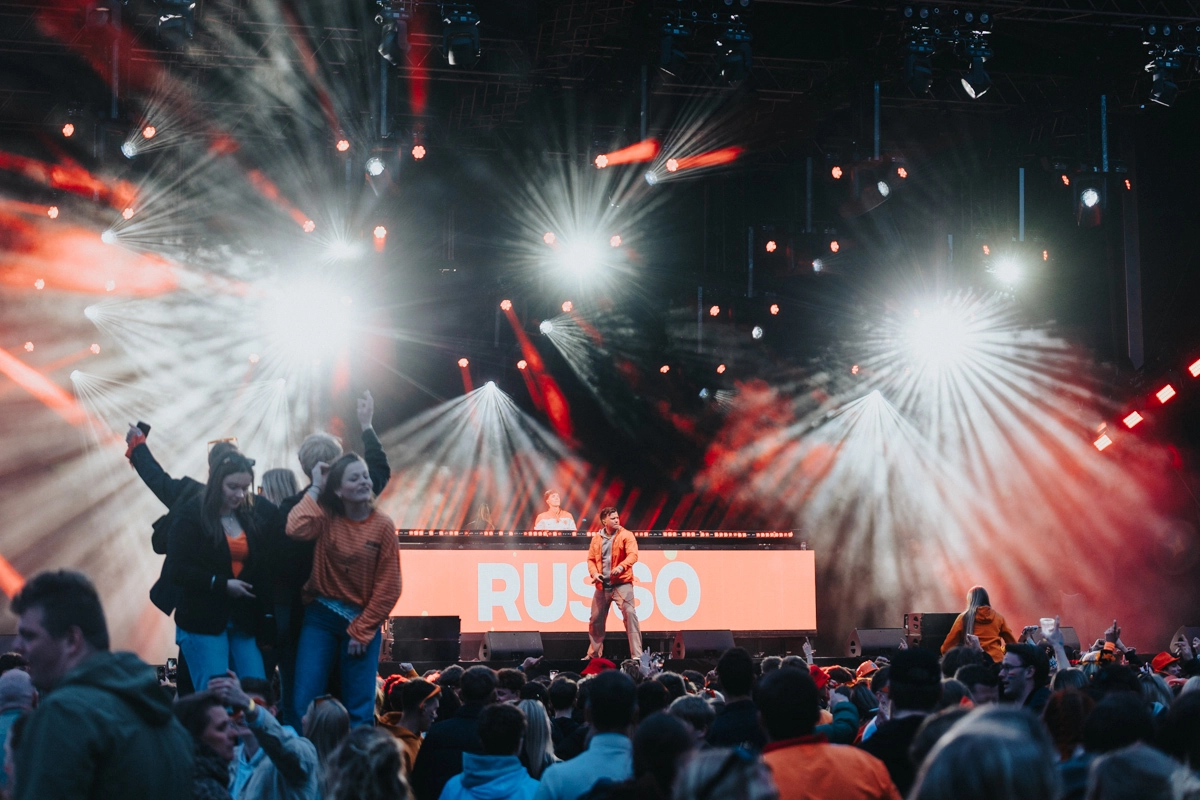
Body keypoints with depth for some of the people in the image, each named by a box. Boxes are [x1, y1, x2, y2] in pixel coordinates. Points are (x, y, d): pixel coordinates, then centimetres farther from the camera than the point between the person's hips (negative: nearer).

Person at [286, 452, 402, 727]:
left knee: (360, 708, 3)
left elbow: (388, 587, -6)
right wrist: (315, 488, -17)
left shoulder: (382, 525, -8)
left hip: (363, 620, -1)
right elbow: (296, 529, -28)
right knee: (305, 701, 0)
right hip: (322, 615, 1)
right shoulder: (326, 516, -5)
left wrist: (361, 631, -7)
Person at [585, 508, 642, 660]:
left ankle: (637, 655, -15)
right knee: (596, 618, 12)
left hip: (621, 583, -5)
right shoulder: (596, 538, 9)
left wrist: (621, 566, -34)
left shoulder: (626, 535, -4)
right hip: (602, 585, 5)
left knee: (630, 614, -16)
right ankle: (593, 654, 29)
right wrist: (594, 573, -6)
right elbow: (591, 559, 14)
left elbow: (633, 554, -17)